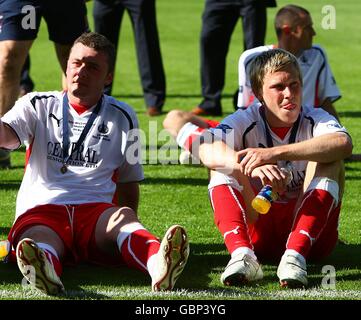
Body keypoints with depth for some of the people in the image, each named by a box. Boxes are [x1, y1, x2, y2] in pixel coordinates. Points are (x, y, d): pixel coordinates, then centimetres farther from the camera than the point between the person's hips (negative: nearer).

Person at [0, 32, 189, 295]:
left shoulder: (122, 117, 22)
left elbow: (128, 180, 26)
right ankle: (44, 272, -74)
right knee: (36, 241, -38)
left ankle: (159, 263, -67)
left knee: (123, 217, -35)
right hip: (41, 209, -1)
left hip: (96, 211, 1)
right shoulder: (38, 105, 20)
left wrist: (129, 224, 12)